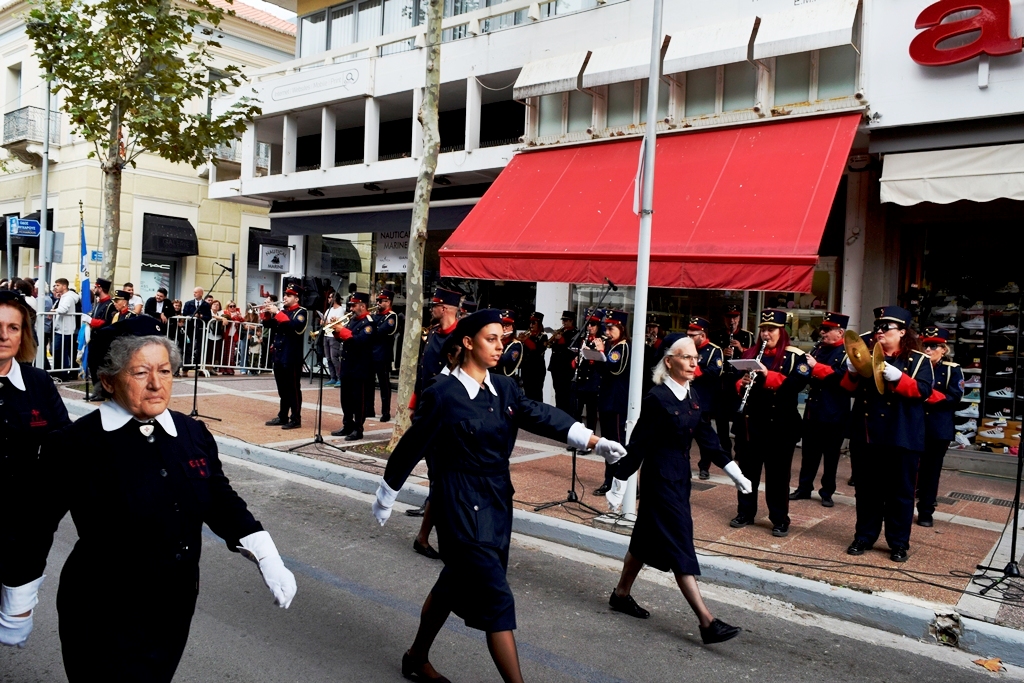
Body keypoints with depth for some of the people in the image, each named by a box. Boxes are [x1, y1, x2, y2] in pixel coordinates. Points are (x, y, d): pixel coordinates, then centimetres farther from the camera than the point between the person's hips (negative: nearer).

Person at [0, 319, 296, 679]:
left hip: (177, 610, 5)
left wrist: (266, 557, -5)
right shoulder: (75, 445, -16)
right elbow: (36, 527, -6)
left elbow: (221, 500, 6)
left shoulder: (193, 434, -2)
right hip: (103, 623, -5)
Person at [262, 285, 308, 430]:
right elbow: (267, 325, 15)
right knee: (282, 388, 13)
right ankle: (283, 416, 21)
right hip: (279, 355, 8)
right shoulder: (281, 310, 15)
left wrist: (277, 312, -23)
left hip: (292, 357, -7)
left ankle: (295, 419, 1)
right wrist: (267, 313, -3)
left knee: (293, 389, -3)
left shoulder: (301, 312, -7)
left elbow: (293, 326, -25)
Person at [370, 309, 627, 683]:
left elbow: (542, 416, -5)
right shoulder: (442, 394, -15)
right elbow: (411, 446, -8)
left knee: (456, 583, 20)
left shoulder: (504, 388, 3)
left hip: (496, 501, 7)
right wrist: (386, 495, 0)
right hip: (462, 506, -7)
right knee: (497, 598, -5)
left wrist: (596, 442, -15)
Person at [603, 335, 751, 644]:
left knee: (648, 537, 18)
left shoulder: (695, 393, 4)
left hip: (681, 475, 8)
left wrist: (733, 470, 6)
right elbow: (638, 443, -16)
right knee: (679, 545, -5)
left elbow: (705, 435, 9)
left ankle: (621, 594, 35)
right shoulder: (656, 398, -19)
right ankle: (708, 623, -2)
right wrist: (619, 485, -12)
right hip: (660, 477, -8)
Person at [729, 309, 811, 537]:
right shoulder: (749, 354, 10)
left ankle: (780, 520, 14)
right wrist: (741, 384, -13)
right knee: (747, 469, 11)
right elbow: (734, 382, 10)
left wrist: (768, 375, -27)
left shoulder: (794, 357, -3)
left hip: (780, 425, -4)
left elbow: (798, 384, -18)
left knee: (777, 474, 3)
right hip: (750, 422, 4)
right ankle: (745, 513, 24)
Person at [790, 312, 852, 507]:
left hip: (834, 413, -6)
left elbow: (842, 376, -24)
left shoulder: (848, 353, -8)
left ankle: (827, 492, 17)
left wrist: (816, 366, -23)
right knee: (808, 451, 12)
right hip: (813, 409, 6)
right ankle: (804, 488, 22)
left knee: (831, 455, 6)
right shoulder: (818, 349, 11)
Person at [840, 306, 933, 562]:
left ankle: (899, 543, 16)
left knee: (900, 491, 5)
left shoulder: (918, 359, -1)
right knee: (868, 489, 10)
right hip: (870, 434, 4)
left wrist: (896, 377, -28)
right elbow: (850, 387, 8)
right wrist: (853, 372, -13)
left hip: (903, 437, -4)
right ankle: (864, 536, 21)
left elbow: (924, 390, -15)